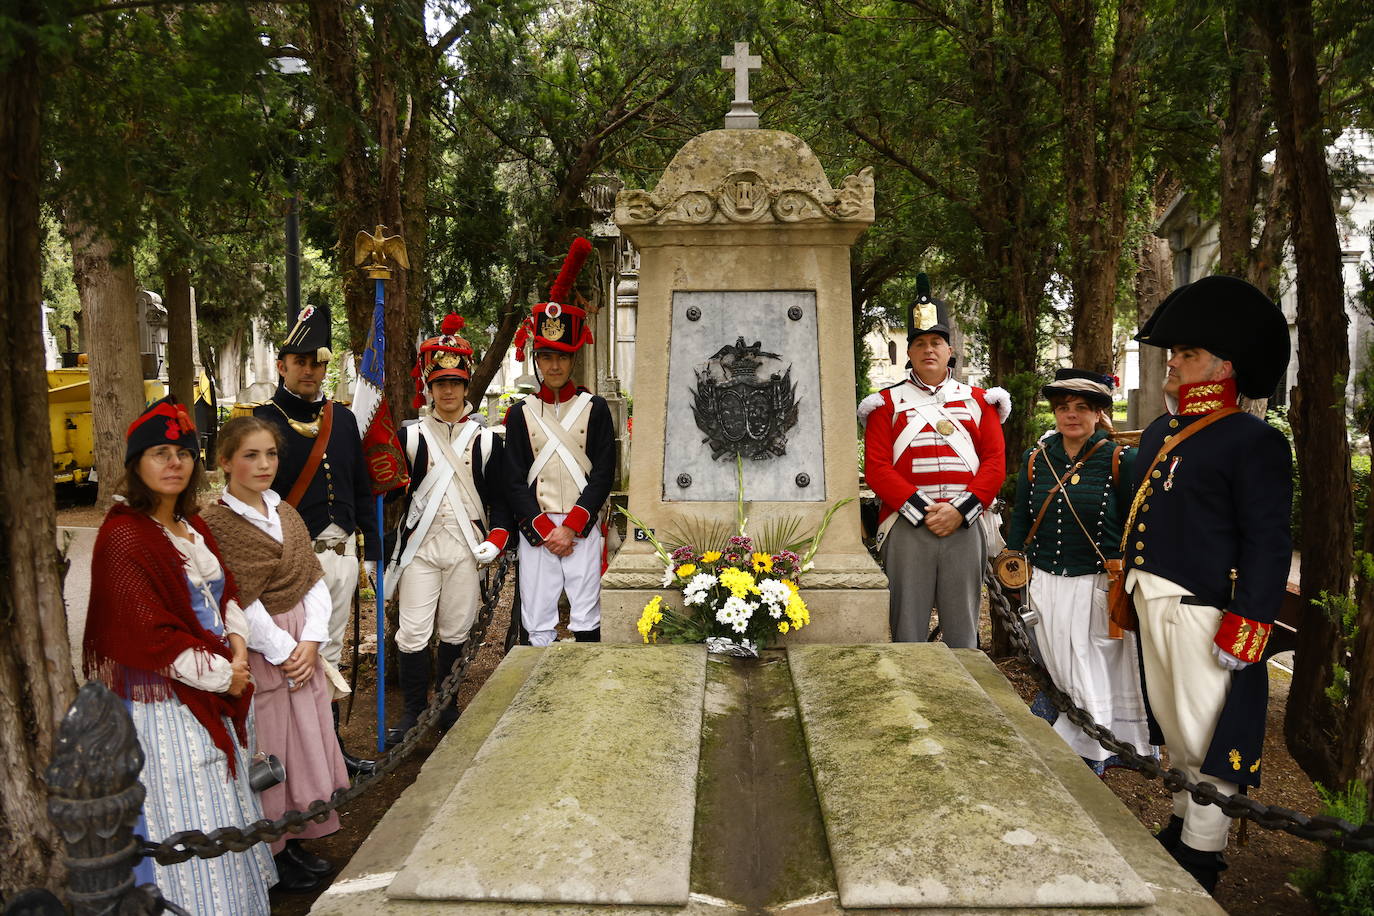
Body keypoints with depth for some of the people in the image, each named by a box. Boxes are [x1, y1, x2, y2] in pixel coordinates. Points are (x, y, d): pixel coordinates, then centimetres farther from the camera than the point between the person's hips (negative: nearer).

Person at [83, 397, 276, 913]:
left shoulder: (192, 527, 9)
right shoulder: (124, 537, -18)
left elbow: (224, 593, 15)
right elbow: (149, 637, -21)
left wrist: (237, 648, -3)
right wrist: (222, 676, -15)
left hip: (209, 696, 9)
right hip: (162, 705, -8)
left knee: (224, 807, 20)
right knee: (187, 823, 3)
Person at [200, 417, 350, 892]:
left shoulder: (285, 513, 8)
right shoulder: (214, 522, -13)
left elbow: (314, 581, 5)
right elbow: (239, 603, -16)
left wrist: (310, 642, -7)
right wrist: (283, 652, -13)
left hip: (304, 646, 7)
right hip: (258, 651, -6)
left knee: (306, 742, 14)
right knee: (268, 750, 4)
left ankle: (294, 842, 31)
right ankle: (272, 856, 22)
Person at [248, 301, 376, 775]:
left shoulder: (342, 417, 11)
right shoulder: (263, 421, -6)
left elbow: (362, 487, 15)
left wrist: (372, 551, 13)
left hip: (342, 553, 6)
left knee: (330, 653, 16)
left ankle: (331, 746, 29)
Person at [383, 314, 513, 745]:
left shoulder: (486, 439, 7)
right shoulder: (410, 436, 4)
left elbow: (500, 496, 8)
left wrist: (497, 537, -5)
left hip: (466, 548, 1)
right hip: (420, 548, -1)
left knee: (455, 633, 10)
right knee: (413, 633, -3)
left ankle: (447, 707, 27)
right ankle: (413, 711, 13)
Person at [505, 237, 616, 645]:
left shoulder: (594, 408, 4)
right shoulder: (520, 413, 6)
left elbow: (603, 473, -2)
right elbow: (515, 481, 2)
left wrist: (572, 527, -10)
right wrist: (545, 530, -9)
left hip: (582, 527, -1)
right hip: (535, 529, 1)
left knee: (586, 619, 2)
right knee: (537, 622, 4)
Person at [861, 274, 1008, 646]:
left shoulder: (977, 402, 12)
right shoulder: (887, 404, 6)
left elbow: (995, 462, 4)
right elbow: (877, 468, -3)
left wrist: (960, 510, -10)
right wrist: (923, 510, -13)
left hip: (964, 528, 2)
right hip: (907, 529, -2)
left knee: (963, 632, 9)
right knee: (908, 634, 3)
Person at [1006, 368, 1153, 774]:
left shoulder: (1121, 460, -5)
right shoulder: (1035, 459, 6)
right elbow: (1019, 523, 12)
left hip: (1098, 589, -3)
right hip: (1046, 588, 3)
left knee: (1096, 676, 5)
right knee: (1055, 676, 8)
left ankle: (1092, 755, 21)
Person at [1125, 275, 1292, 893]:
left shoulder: (1254, 442, -11)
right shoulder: (1159, 435, 13)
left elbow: (1269, 542, -15)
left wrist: (1246, 627, -20)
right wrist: (1127, 587, 19)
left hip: (1204, 612, -8)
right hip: (1153, 604, 8)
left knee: (1206, 733, 2)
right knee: (1171, 725, 18)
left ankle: (1201, 855, 16)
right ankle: (1183, 823, 35)